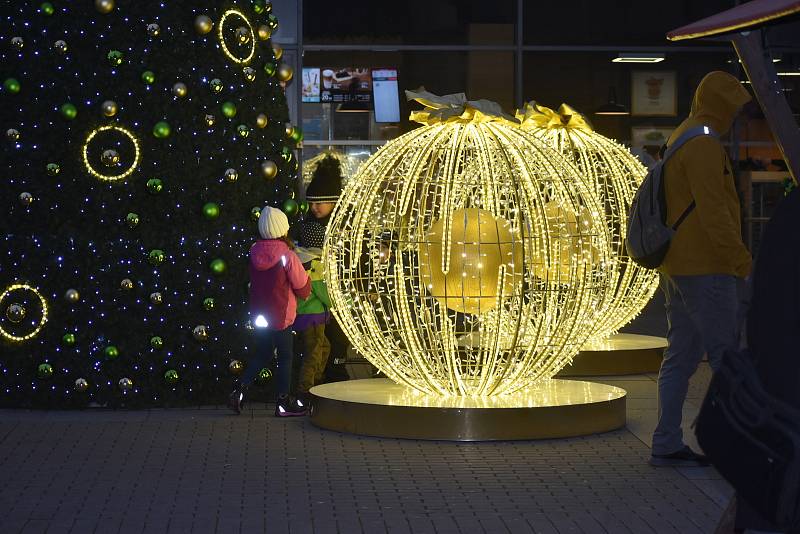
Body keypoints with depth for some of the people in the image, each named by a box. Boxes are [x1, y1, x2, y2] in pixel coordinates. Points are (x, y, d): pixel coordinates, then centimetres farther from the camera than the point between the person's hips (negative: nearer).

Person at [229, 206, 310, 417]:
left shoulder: (255, 252, -2)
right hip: (281, 315, -6)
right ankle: (283, 402, 11)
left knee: (261, 353, 19)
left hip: (259, 314, 6)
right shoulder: (288, 256, -17)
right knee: (285, 356, 7)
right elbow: (303, 288, -10)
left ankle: (240, 391, 9)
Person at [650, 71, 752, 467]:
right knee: (726, 356, -5)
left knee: (681, 356, 9)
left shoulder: (677, 141, 17)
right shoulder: (704, 145, -15)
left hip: (677, 269, 10)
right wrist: (742, 259, -19)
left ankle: (667, 445, 10)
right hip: (706, 269, -10)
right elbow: (713, 212, -22)